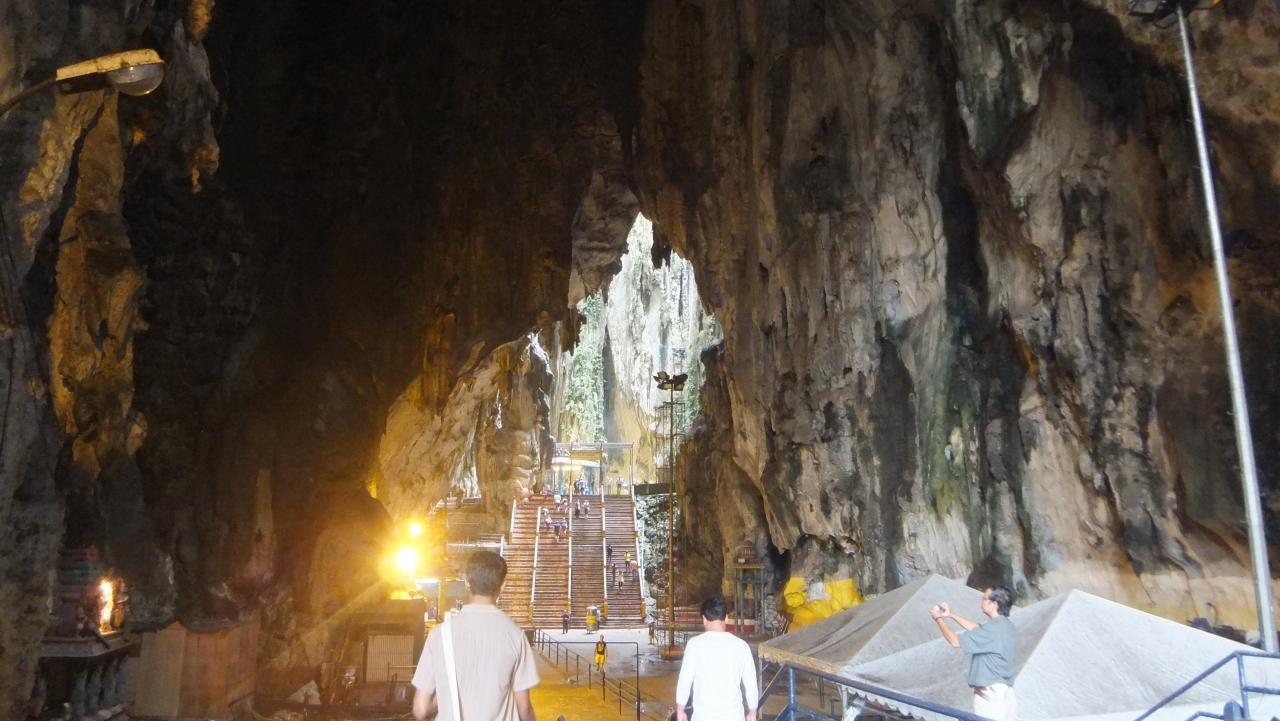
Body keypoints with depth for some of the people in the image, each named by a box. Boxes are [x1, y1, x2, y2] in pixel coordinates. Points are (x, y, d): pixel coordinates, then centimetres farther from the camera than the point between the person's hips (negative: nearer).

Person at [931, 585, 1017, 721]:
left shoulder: (993, 629, -20)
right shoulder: (1006, 626, 10)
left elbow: (955, 641, -15)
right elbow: (978, 630, 28)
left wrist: (939, 619, 0)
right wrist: (952, 615, 28)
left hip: (991, 694, -10)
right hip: (1004, 693, 10)